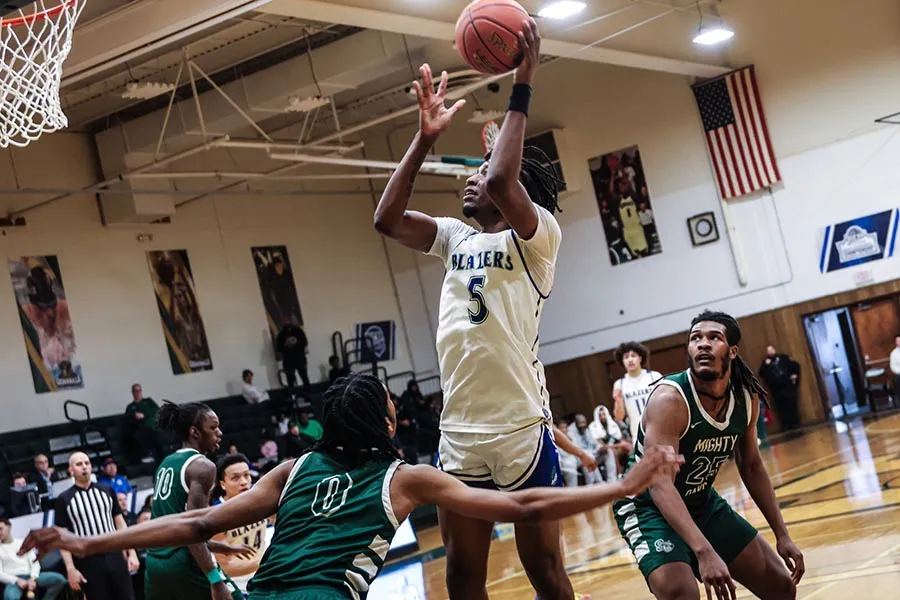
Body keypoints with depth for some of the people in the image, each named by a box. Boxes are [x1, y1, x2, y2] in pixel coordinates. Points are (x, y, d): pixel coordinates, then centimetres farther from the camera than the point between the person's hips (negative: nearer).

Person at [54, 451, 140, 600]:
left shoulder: (106, 491, 8)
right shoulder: (64, 499, -1)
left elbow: (120, 523, 12)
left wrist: (131, 552, 4)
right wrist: (71, 569, -10)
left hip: (114, 556, 3)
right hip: (88, 561, -3)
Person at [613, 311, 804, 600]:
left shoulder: (747, 397, -7)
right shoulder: (670, 399, -29)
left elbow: (751, 466, 9)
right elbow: (660, 484, -38)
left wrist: (782, 535, 5)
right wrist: (704, 552, -49)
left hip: (702, 502, 7)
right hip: (648, 506, -7)